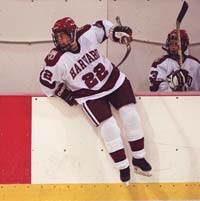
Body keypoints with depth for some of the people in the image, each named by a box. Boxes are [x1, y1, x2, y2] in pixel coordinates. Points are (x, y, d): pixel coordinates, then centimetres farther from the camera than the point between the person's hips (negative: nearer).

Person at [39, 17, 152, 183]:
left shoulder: (87, 34, -15)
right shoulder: (56, 60, -22)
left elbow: (103, 26, 6)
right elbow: (47, 82, -9)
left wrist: (117, 32, -7)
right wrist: (65, 95, -5)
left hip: (112, 78, 3)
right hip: (89, 94, -3)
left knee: (130, 114, -4)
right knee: (109, 127, -14)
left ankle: (139, 158, 12)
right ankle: (123, 167, 4)